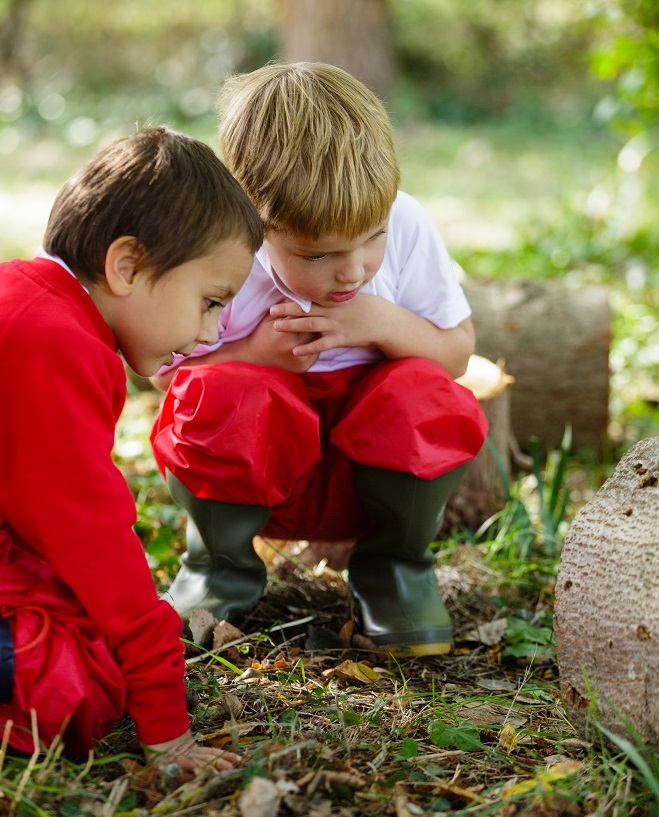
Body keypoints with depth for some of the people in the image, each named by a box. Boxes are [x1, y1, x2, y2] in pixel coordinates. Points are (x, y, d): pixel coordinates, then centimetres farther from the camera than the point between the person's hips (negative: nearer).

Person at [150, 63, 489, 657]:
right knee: (216, 395, -34)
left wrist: (385, 325, -24)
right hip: (256, 479, -1)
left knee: (426, 396, -31)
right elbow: (167, 372, -10)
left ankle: (395, 568, 0)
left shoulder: (406, 228, -14)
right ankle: (221, 571, -2)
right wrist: (256, 354, -27)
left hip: (369, 472, 2)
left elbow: (458, 351, -4)